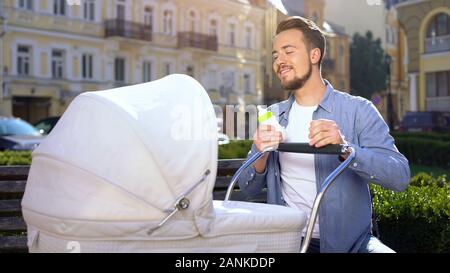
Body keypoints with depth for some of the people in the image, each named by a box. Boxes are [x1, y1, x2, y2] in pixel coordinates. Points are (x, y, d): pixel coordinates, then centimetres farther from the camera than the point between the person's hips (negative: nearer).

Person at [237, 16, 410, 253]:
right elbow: (248, 188, 7)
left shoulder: (358, 109, -4)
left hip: (350, 241, -1)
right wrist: (261, 156, -15)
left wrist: (345, 148, -29)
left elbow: (400, 176, -13)